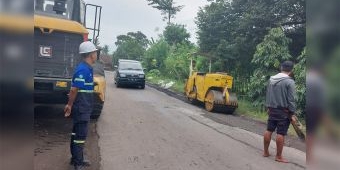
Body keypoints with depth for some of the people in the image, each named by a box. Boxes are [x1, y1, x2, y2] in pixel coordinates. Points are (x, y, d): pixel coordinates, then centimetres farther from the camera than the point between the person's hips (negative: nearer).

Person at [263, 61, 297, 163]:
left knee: (269, 130, 12)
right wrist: (292, 114, -7)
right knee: (281, 133, 0)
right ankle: (278, 156, 7)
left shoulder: (271, 79, 6)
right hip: (284, 112, -6)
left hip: (272, 110, 6)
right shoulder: (290, 82, -13)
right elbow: (291, 100, -13)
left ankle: (266, 152, 23)